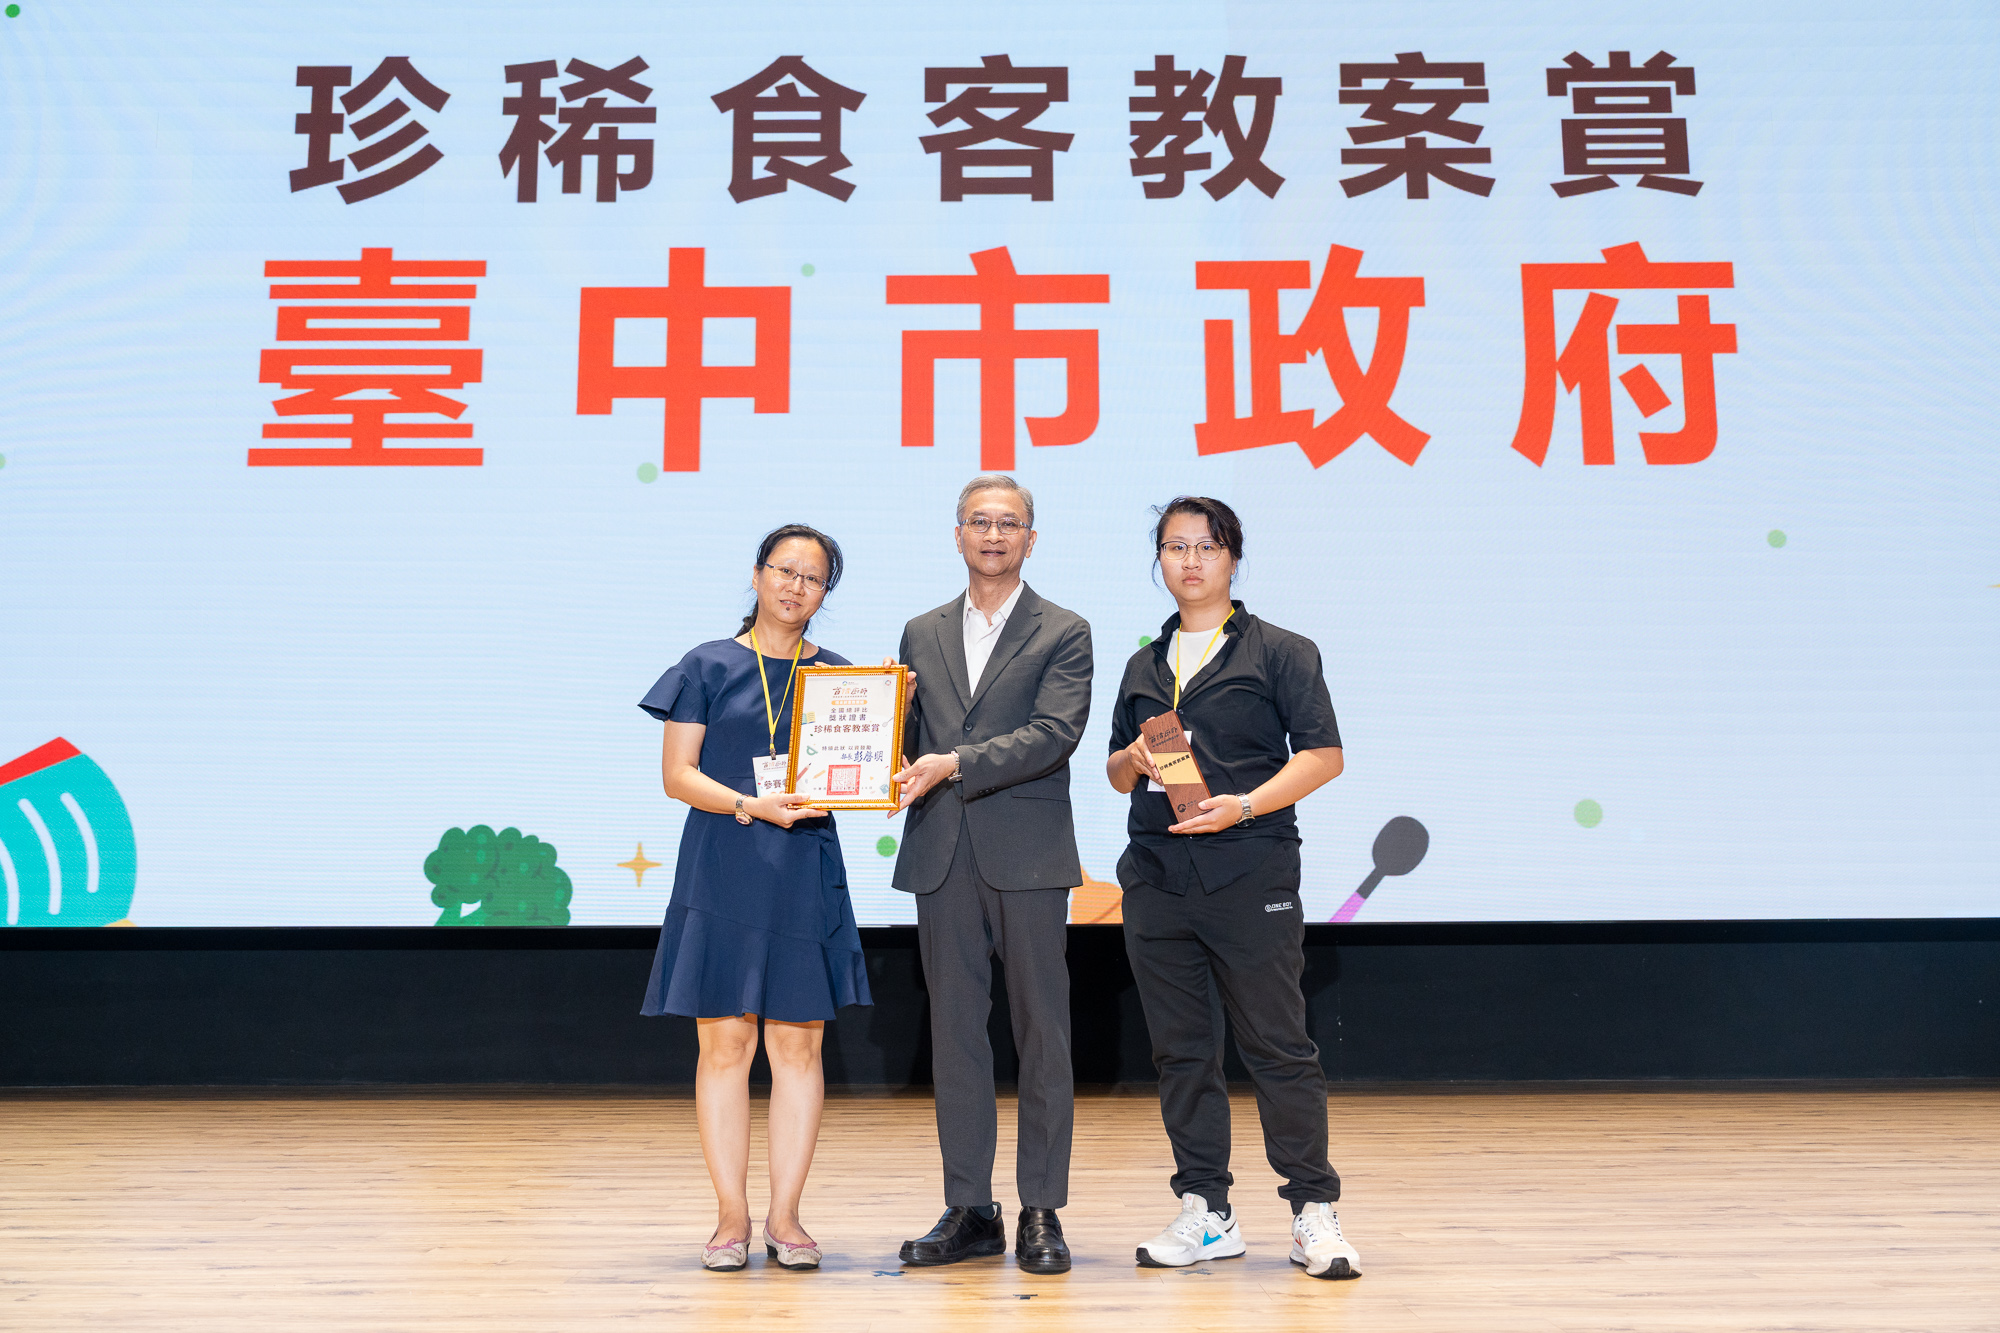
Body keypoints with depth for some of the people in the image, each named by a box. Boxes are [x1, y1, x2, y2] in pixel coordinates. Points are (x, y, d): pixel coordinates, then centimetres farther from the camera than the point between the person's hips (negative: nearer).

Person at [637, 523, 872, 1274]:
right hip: (722, 872, -2)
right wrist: (751, 805, -16)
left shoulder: (838, 676, 11)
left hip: (806, 876, 2)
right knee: (724, 1043, -1)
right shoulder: (709, 668, 5)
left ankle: (784, 1217, 10)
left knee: (799, 1044, 2)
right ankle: (731, 1218, 8)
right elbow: (677, 774, -1)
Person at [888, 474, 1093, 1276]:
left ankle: (1041, 1211, 11)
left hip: (1028, 857, -3)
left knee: (1041, 1035, 2)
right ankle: (969, 1211, 15)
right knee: (955, 1034, 6)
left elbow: (1055, 734, -11)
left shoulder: (1063, 633, 3)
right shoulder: (921, 635, 16)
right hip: (943, 857, 4)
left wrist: (954, 765, -20)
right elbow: (909, 740, 14)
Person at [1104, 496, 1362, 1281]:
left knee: (1278, 1046, -3)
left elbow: (1323, 755, -4)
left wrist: (1243, 806, -16)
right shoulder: (1144, 667, 18)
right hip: (1156, 876, 5)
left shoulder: (1280, 652, 4)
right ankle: (1206, 1210, 17)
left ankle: (1314, 1212, 8)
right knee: (1179, 1049, 7)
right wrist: (1131, 760, -1)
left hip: (1250, 872, -5)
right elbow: (1116, 772, 22)